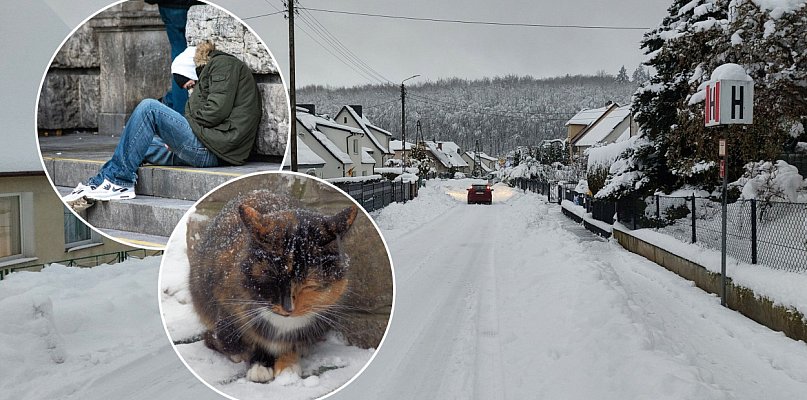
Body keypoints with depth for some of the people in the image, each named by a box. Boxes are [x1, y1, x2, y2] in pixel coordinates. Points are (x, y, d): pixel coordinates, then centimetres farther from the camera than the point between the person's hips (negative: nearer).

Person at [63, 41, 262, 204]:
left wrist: (189, 121, 0)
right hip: (207, 150, 10)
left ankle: (119, 181, -10)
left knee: (149, 107, -14)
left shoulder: (223, 64, 2)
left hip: (211, 151, -10)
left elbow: (217, 110, -14)